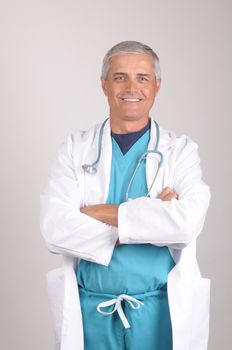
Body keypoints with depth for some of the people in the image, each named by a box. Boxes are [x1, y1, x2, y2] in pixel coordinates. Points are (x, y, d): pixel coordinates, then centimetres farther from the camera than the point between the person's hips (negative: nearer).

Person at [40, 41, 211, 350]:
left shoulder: (181, 150, -1)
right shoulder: (75, 148, 1)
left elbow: (187, 222, -19)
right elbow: (54, 228, -13)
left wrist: (99, 212, -15)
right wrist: (148, 218, -17)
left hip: (161, 310, 0)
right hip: (90, 310, 1)